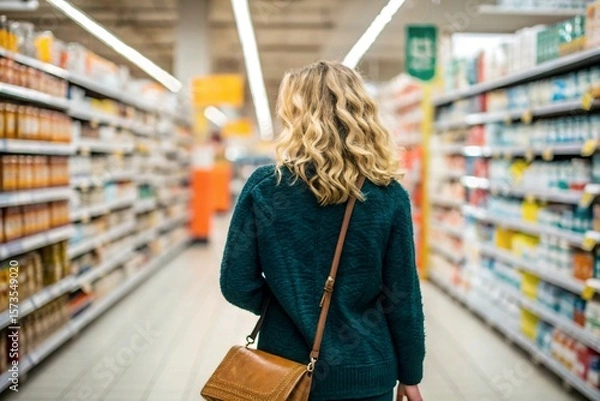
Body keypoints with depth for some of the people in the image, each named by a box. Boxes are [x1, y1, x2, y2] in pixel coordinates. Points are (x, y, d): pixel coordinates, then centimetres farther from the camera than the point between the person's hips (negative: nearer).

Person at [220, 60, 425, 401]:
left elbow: (237, 286, -8)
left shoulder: (264, 187, -12)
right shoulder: (389, 196, -10)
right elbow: (403, 297, -7)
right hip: (365, 372, 1)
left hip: (286, 369, 0)